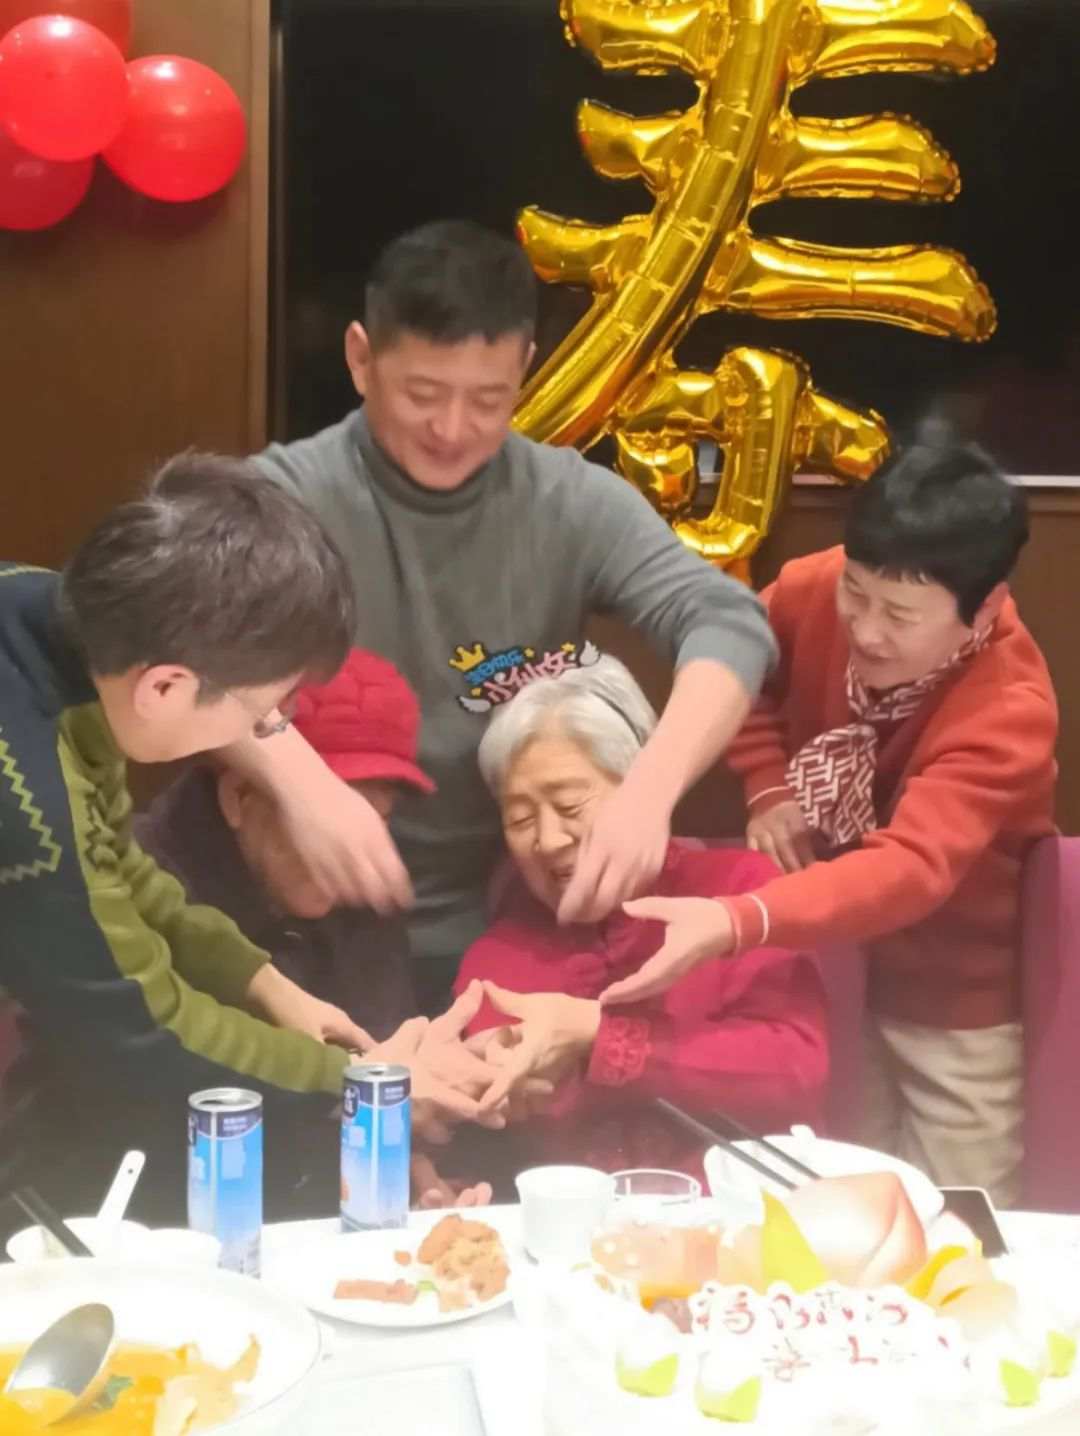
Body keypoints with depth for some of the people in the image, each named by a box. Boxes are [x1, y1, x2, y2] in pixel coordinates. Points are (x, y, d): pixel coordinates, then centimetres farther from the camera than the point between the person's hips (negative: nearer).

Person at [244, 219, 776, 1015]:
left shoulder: (572, 503, -5)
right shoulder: (289, 495, -11)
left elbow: (729, 623, -18)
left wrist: (650, 787, -36)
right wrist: (302, 780, -45)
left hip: (496, 934, 2)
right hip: (302, 936, -1)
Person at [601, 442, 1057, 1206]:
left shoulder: (1011, 710, -32)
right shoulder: (815, 588, -17)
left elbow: (910, 868, -46)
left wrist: (734, 923, -59)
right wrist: (768, 789, -10)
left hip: (952, 996, -4)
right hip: (826, 955, 4)